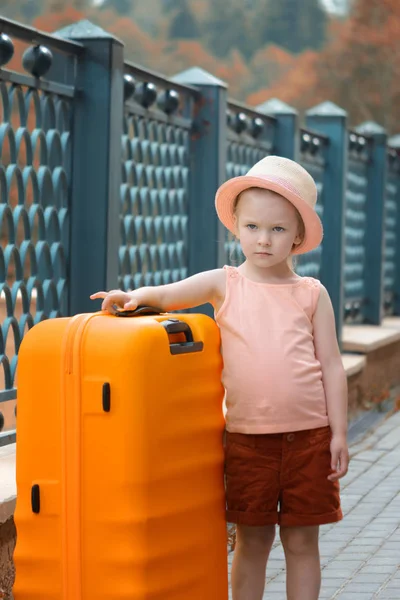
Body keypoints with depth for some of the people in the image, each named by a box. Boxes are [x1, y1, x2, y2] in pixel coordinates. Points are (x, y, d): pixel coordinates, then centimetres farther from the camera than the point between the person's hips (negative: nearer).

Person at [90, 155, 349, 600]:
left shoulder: (312, 294, 3)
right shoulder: (223, 284, 3)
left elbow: (331, 365, 3)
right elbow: (170, 295, -5)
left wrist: (338, 434, -1)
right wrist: (138, 296, -28)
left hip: (308, 434, 0)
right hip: (247, 435, 0)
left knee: (301, 540, 9)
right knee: (251, 540, 9)